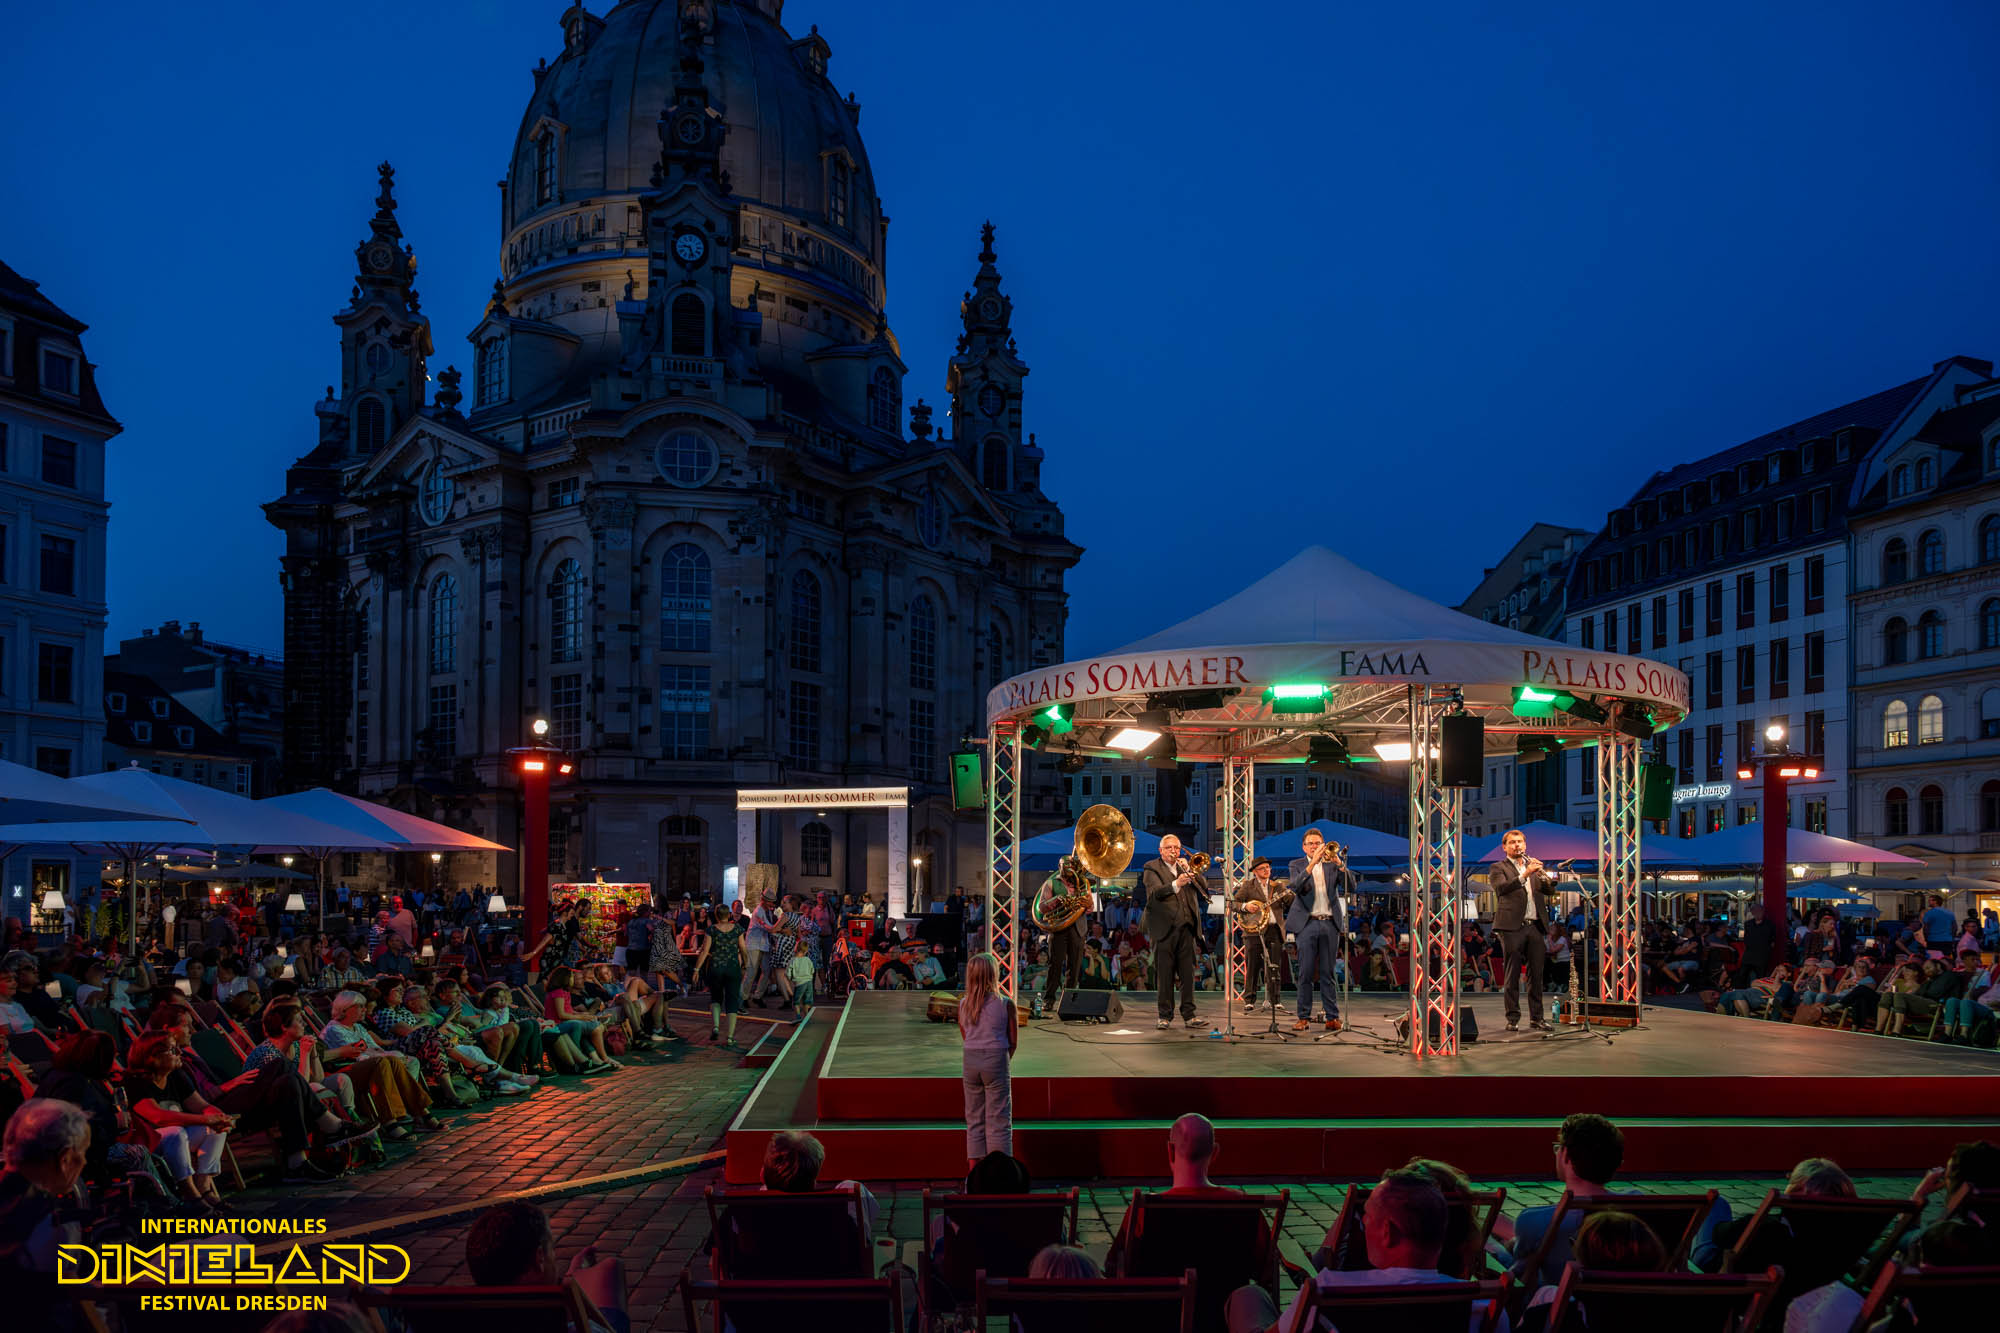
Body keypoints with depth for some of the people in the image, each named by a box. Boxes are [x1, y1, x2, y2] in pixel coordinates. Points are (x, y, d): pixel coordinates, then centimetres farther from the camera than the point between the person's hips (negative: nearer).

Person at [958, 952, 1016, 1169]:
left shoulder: (963, 1005, 4)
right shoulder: (1005, 1004, -8)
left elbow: (965, 1037, 11)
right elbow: (1013, 1042, -2)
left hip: (970, 1062, 4)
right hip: (996, 1060, -4)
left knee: (974, 1119, 12)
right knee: (999, 1120, 2)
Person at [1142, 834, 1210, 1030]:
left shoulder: (1184, 866, 17)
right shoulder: (1151, 868, 2)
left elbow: (1204, 885, 6)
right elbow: (1155, 892, -14)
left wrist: (1189, 870, -7)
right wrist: (1175, 884, -30)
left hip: (1186, 927, 4)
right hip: (1164, 928, -4)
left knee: (1188, 973, 4)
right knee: (1165, 974, 0)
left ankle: (1189, 1014, 9)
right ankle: (1165, 1016, 6)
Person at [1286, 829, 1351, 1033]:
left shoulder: (1332, 864, 12)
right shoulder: (1297, 865, 8)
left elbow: (1351, 888, 0)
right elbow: (1295, 886, -12)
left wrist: (1339, 863, -13)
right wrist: (1312, 863, -20)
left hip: (1330, 924, 1)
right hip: (1307, 924, -1)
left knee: (1327, 973, 4)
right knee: (1305, 974, -1)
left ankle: (1333, 1016, 5)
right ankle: (1304, 1017, 3)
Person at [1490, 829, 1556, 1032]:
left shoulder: (1533, 865, 20)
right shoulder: (1499, 868, 5)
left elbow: (1548, 888, 8)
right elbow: (1502, 888, -14)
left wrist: (1544, 876, -14)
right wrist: (1525, 875, -25)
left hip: (1535, 926, 5)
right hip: (1512, 926, -5)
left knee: (1536, 974, 7)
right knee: (1513, 975, -3)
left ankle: (1536, 1017, 13)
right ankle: (1513, 1019, 1)